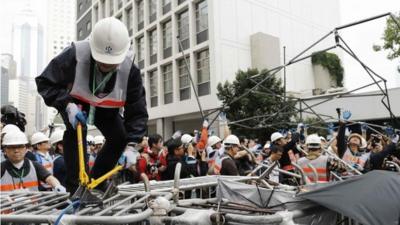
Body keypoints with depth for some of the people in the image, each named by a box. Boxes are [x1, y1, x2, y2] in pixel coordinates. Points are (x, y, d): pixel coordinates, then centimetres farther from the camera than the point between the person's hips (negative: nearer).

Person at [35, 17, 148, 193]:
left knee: (120, 138, -9)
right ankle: (77, 187, -19)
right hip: (74, 103, -2)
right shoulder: (74, 55, -37)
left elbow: (137, 113, -25)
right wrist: (67, 105, -40)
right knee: (76, 131, -28)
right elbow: (45, 83, -24)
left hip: (106, 107, 3)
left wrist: (131, 145, -36)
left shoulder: (130, 71, -31)